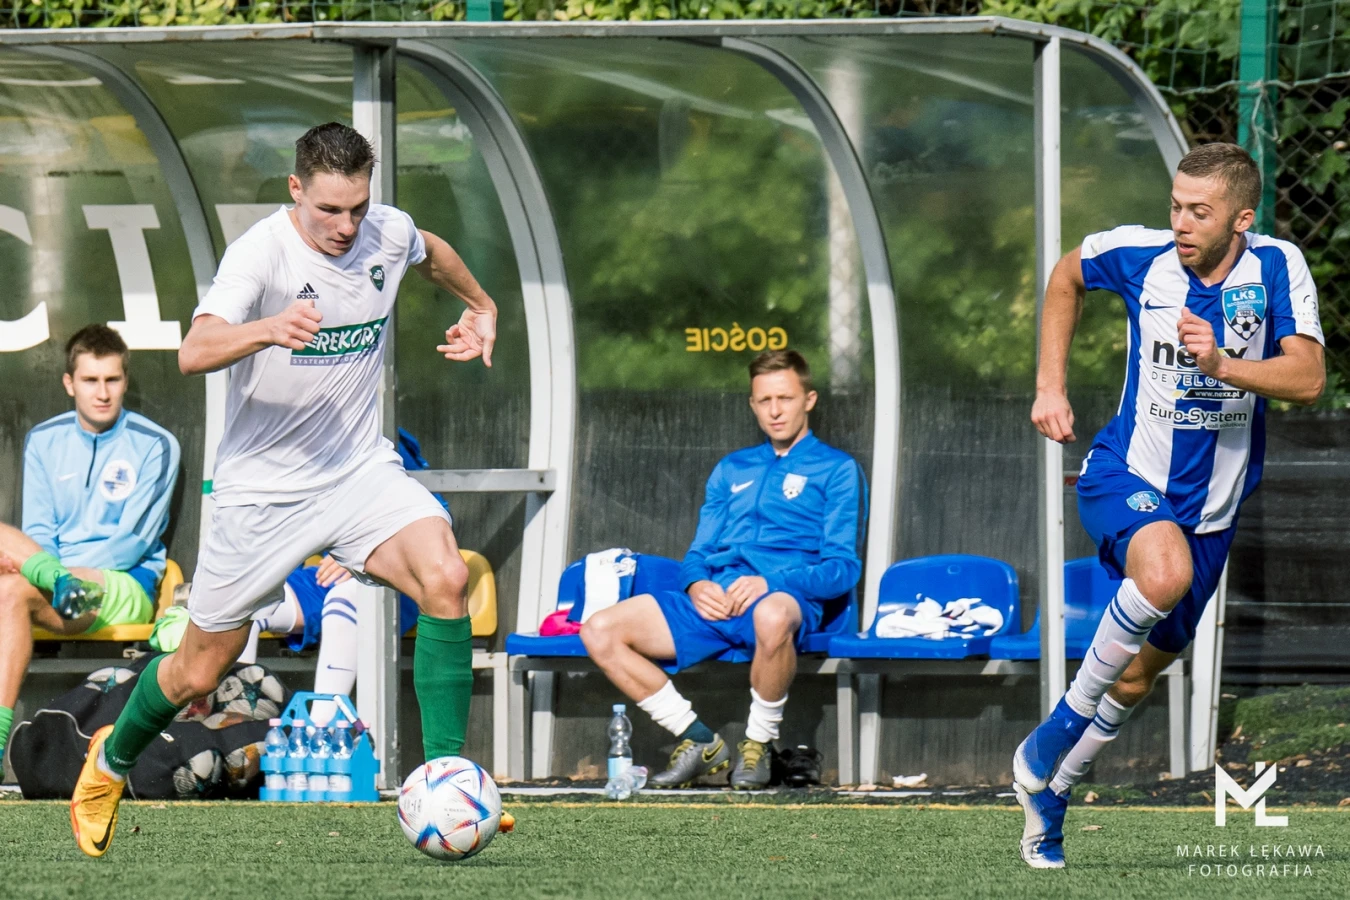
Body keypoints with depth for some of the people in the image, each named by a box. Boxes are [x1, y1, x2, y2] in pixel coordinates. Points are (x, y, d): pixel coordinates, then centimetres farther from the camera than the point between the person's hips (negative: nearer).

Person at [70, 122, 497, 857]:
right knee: (199, 671, 8)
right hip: (262, 486, -3)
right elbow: (193, 354, -37)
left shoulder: (388, 233, -4)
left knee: (444, 576, -26)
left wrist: (480, 307, 37)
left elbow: (431, 253, 24)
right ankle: (112, 760, 41)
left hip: (359, 467, 4)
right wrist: (268, 329, -54)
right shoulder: (260, 253, -21)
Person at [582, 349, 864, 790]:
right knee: (599, 632, -15)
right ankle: (699, 742, -8)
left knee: (772, 616, -45)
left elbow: (843, 567, 0)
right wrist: (696, 584, -1)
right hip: (712, 603, 6)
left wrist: (771, 583, -16)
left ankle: (759, 745, -21)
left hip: (788, 599, -6)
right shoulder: (731, 470, 29)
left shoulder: (836, 469, 11)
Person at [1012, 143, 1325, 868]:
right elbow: (1065, 277, 12)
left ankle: (1050, 788, 37)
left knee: (1138, 678, 13)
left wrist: (1220, 364, -38)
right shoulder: (1138, 255, -11)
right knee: (1166, 569, -37)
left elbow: (1307, 379, -22)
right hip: (1126, 478, -3)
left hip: (1211, 506, 3)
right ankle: (1066, 721, -19)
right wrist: (1050, 386, 7)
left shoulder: (1277, 268, -12)